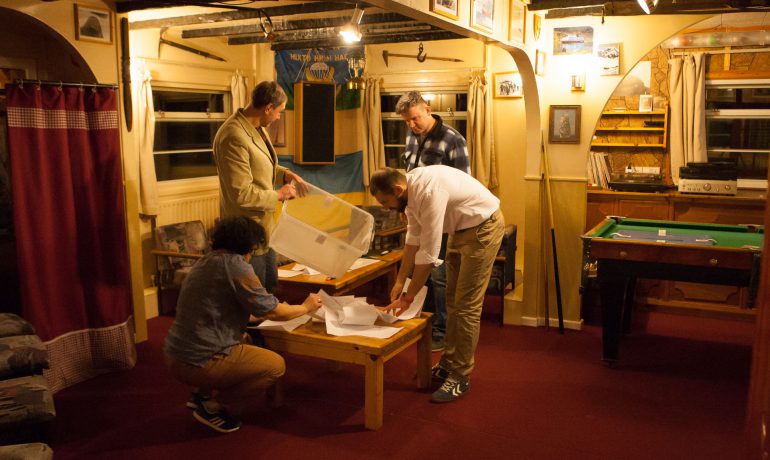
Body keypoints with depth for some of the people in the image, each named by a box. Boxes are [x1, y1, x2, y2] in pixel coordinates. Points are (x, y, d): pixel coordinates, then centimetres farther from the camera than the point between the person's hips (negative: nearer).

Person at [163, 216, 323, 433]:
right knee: (276, 365, 4)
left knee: (243, 340, 30)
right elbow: (272, 311, -9)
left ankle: (202, 392, 17)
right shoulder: (235, 265, -15)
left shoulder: (205, 261, 12)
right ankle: (210, 403, 0)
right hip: (198, 364, -9)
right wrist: (305, 307, 10)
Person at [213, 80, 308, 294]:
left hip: (264, 228, 10)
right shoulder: (234, 137, -27)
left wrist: (285, 174, 7)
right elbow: (242, 194, -28)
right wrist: (279, 195, -16)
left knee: (270, 287, 23)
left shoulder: (257, 128, 5)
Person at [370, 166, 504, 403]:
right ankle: (449, 363, 27)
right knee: (453, 300, 14)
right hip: (460, 228, 10)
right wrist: (400, 281, 4)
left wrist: (409, 296, -22)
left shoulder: (429, 192, -34)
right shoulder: (411, 189, -6)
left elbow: (428, 253, -31)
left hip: (483, 226, -9)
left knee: (467, 305, -8)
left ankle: (460, 376, 2)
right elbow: (413, 239, 4)